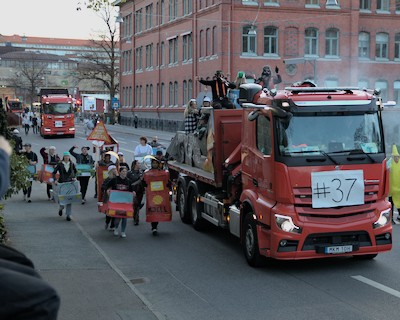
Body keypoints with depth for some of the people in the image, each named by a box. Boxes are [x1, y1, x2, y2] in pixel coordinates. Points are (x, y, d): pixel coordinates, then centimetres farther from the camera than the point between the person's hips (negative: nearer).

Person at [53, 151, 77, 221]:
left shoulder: (72, 164, 4)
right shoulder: (60, 164, -3)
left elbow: (75, 171, 20)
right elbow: (54, 173, -3)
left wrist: (74, 177, 4)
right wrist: (55, 180, -15)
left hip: (70, 182, 2)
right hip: (62, 182, -2)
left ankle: (68, 215, 3)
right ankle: (61, 208, 34)